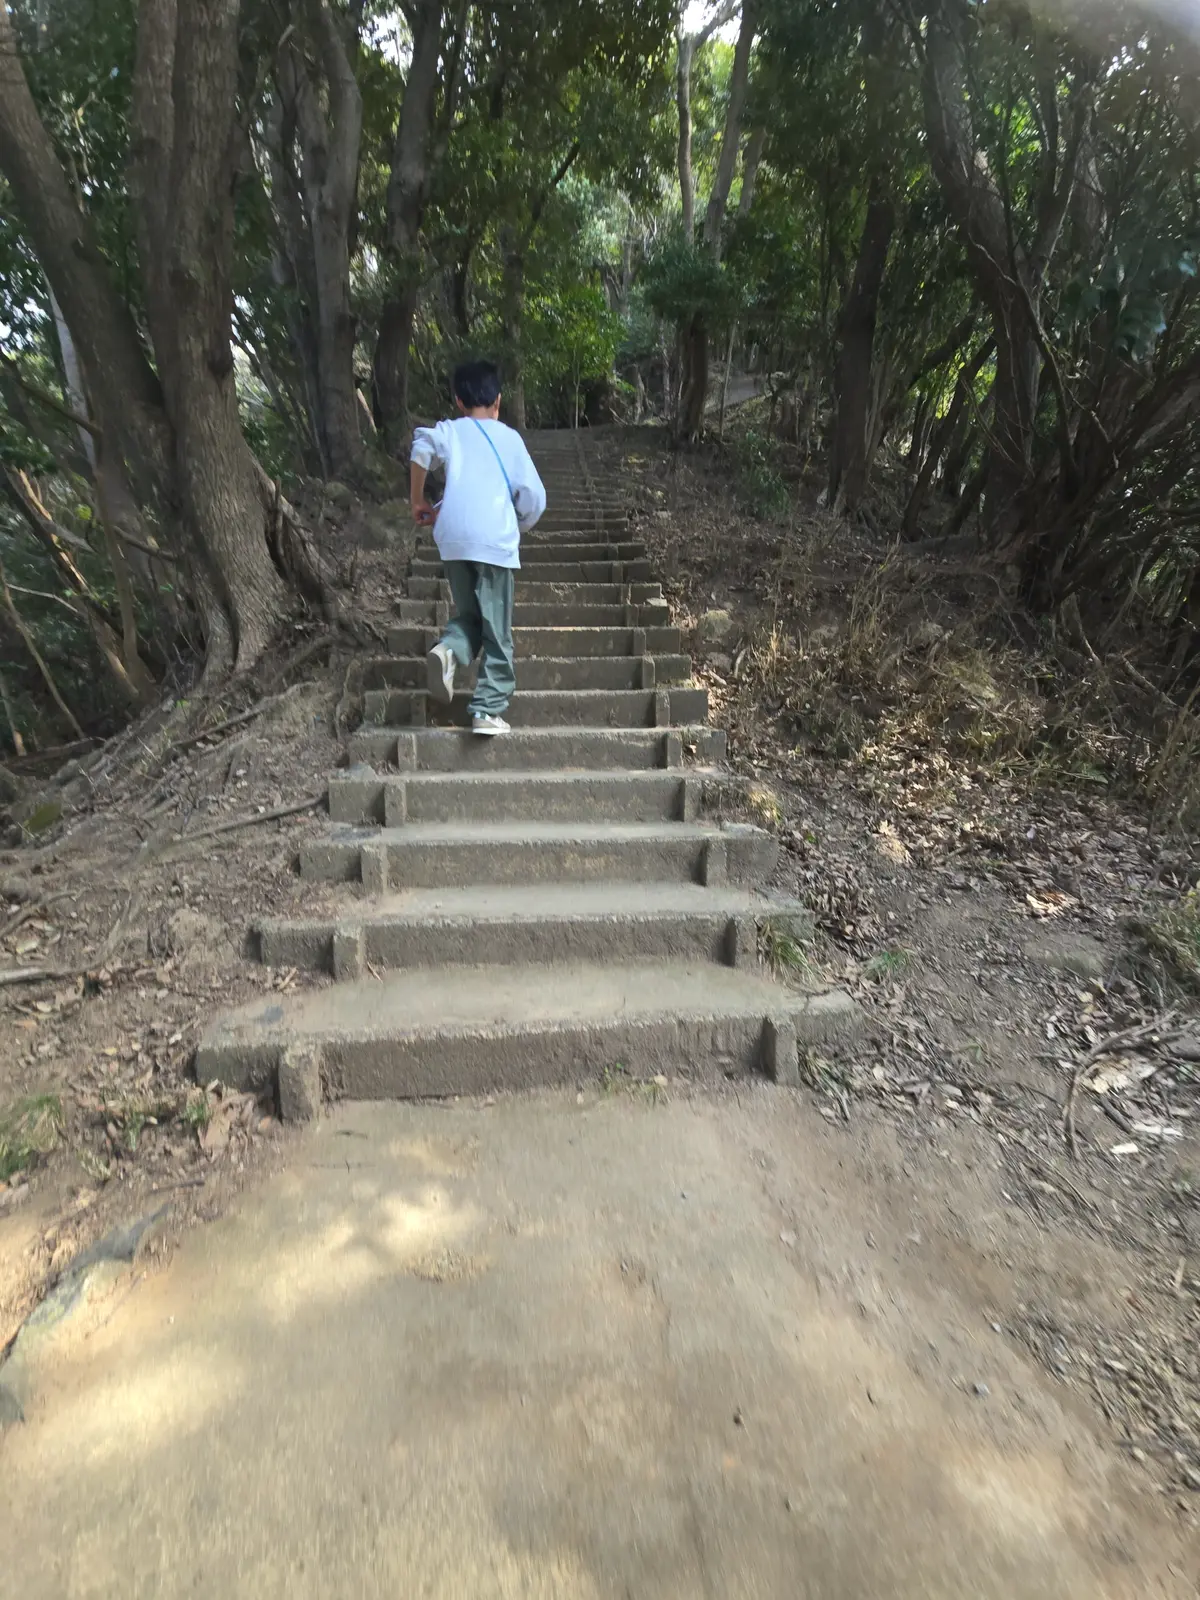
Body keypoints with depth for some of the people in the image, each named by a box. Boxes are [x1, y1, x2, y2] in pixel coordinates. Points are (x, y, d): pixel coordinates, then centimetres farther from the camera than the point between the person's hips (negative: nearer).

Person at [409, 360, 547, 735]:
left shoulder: (449, 430, 13)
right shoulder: (509, 437, 12)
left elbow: (422, 446, -9)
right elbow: (534, 497, 6)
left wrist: (418, 502, 2)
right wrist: (520, 528, 24)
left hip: (453, 540, 2)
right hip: (496, 541, -2)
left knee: (468, 616, 18)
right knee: (496, 632, 3)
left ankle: (448, 650, -12)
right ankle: (488, 710, 1)